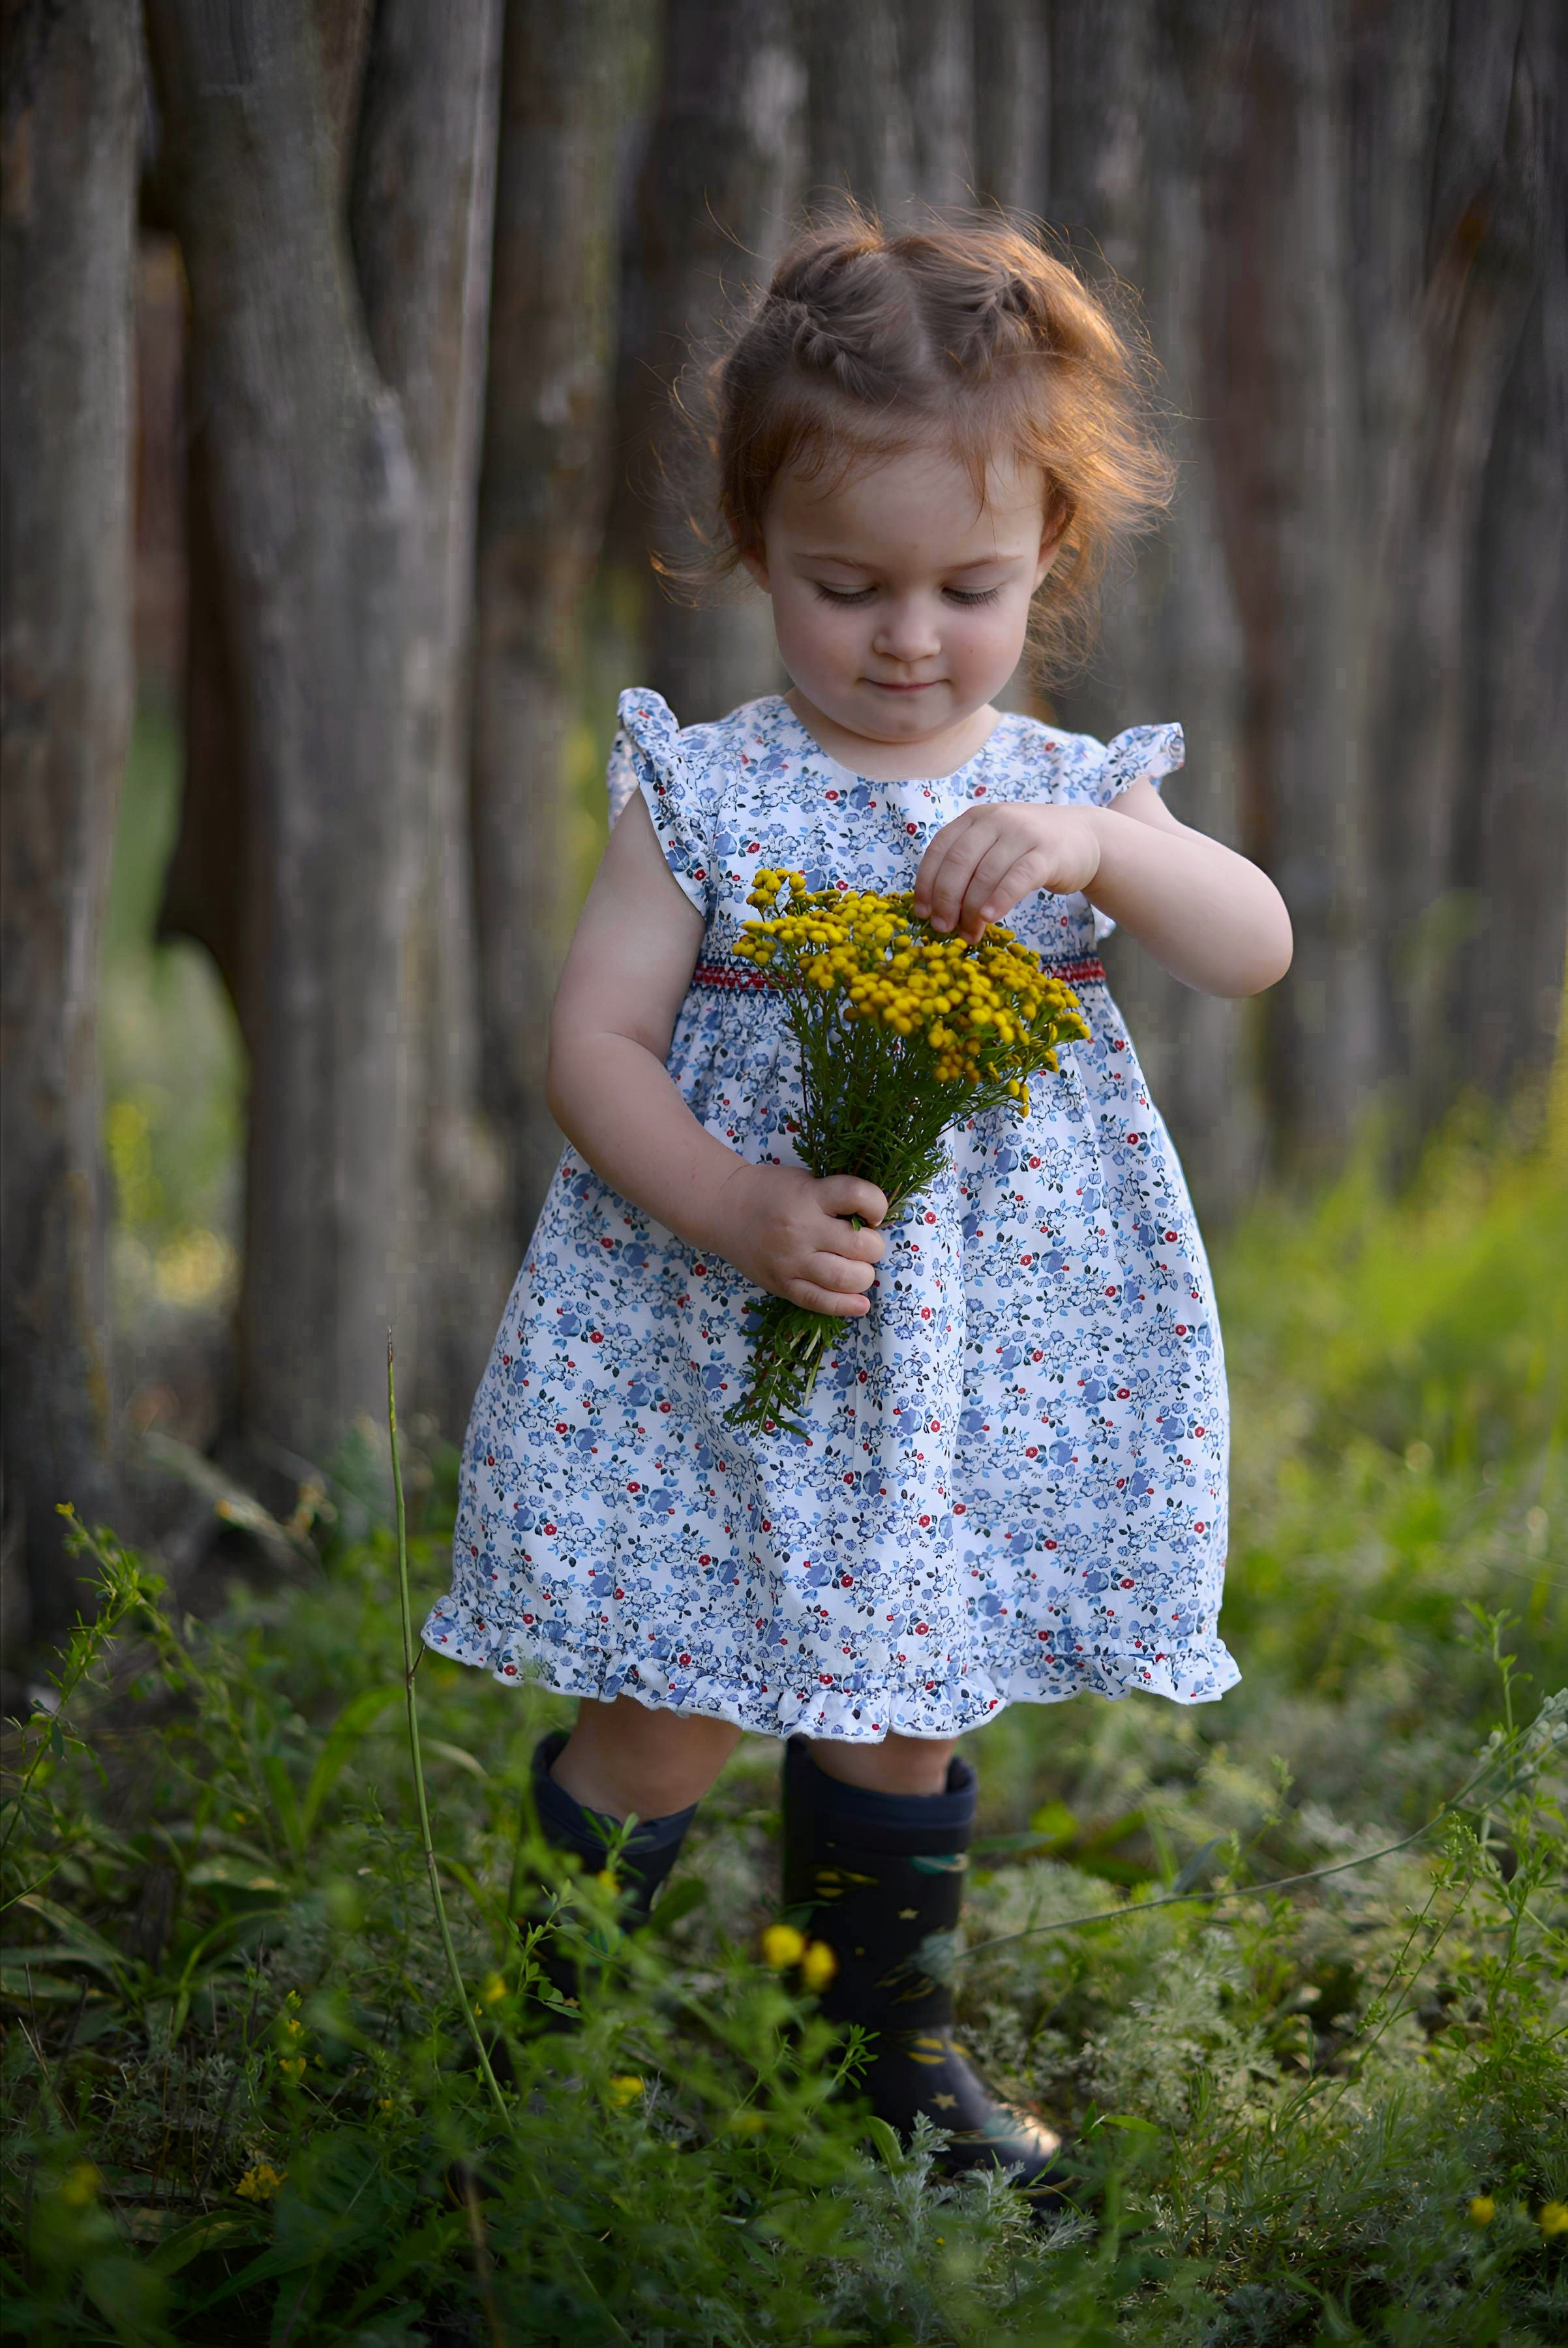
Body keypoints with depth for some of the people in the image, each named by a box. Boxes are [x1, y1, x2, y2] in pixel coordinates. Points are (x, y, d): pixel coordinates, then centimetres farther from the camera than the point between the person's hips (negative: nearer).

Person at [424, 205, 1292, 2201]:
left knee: (902, 1712, 16)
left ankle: (889, 2033, 37)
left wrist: (1094, 845, -29)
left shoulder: (1074, 794, 3)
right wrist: (738, 1213, -24)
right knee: (668, 1728, 1)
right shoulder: (703, 795, -5)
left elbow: (1253, 949, -10)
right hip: (716, 1356, -3)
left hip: (990, 1354, 3)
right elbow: (594, 1041, -9)